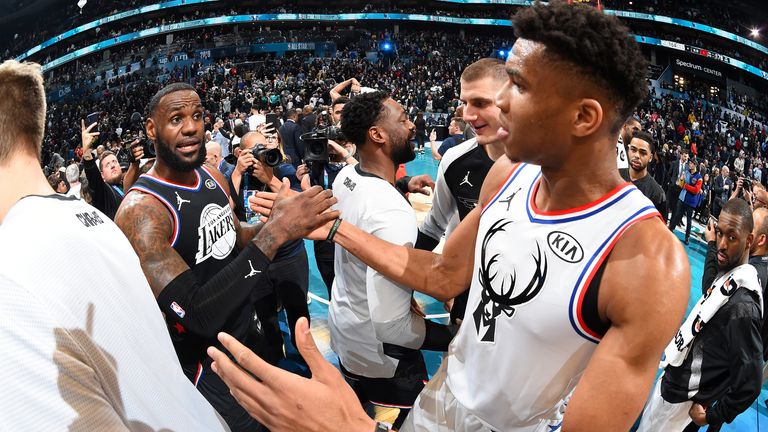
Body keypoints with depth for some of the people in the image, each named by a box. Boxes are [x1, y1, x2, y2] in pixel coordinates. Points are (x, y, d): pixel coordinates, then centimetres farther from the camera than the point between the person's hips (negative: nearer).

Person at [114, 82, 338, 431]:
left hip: (246, 331, 8)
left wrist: (277, 222, -9)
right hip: (203, 362, -7)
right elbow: (198, 314, -37)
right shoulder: (140, 211, -28)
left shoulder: (212, 177, -3)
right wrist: (276, 232, -37)